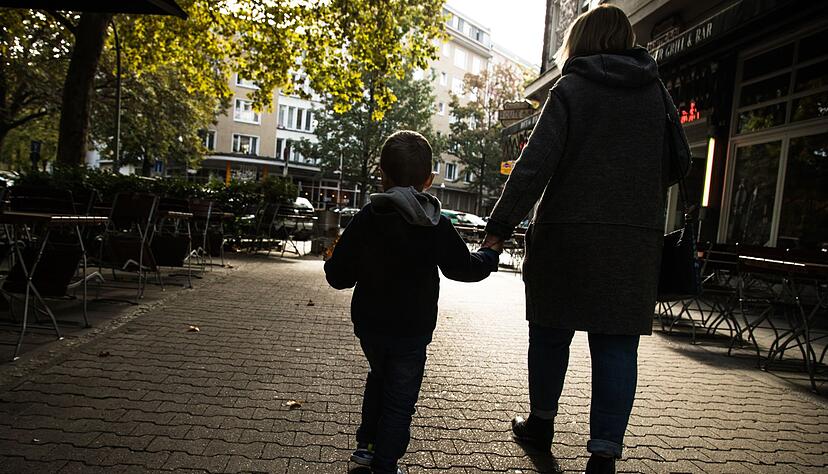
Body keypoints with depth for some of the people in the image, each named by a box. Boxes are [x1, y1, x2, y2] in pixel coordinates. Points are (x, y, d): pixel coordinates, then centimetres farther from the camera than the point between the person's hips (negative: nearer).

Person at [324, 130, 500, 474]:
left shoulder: (365, 219, -7)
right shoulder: (437, 226, -12)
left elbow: (339, 276, -5)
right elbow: (464, 267, -4)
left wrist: (333, 261, 18)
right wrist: (489, 256, 15)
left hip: (369, 326, 4)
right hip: (412, 332, -3)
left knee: (379, 377, 28)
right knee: (400, 400, 11)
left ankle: (367, 444, 37)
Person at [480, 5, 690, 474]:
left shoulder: (570, 90, -2)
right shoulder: (658, 92, 11)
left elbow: (535, 165, -12)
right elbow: (677, 166, 15)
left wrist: (500, 226, -9)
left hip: (568, 234, -3)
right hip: (639, 239, 3)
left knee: (552, 331, 12)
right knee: (617, 344, 5)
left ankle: (541, 423, 28)